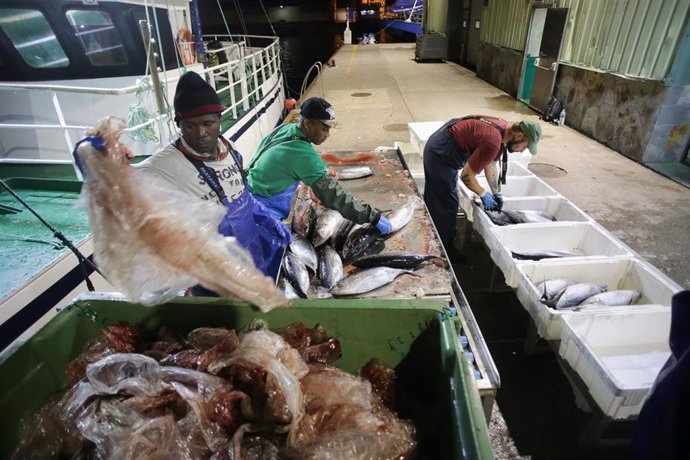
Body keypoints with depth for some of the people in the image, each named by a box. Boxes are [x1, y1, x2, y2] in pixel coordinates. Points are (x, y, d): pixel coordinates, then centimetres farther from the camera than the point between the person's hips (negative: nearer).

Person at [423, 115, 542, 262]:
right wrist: (484, 195, -9)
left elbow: (491, 163, 10)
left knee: (435, 197, 23)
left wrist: (496, 193, 9)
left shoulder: (505, 129, -1)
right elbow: (466, 176, -24)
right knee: (447, 203, 0)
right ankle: (444, 247, 16)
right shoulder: (493, 142, -30)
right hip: (441, 154, -10)